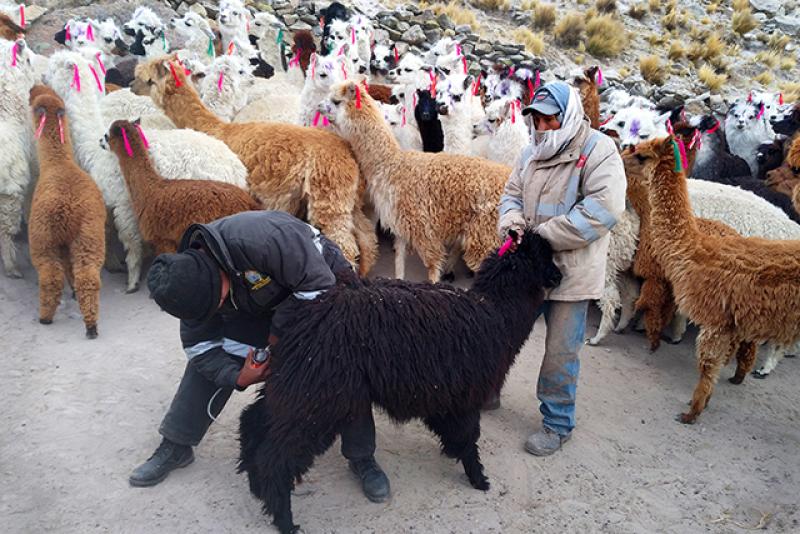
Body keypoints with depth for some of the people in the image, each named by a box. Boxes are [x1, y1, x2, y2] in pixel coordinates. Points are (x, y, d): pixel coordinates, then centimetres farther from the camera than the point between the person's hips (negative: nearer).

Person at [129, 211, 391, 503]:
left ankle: (362, 458, 4)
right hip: (257, 301, 5)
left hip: (321, 283, -4)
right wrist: (237, 377, -27)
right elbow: (199, 345, -10)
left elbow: (319, 286, -33)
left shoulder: (259, 239, -43)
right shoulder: (190, 282, -21)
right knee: (210, 357, -5)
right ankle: (175, 446, 14)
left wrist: (279, 330, -24)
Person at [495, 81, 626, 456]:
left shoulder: (598, 150, -12)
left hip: (571, 273, -6)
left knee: (560, 354, 4)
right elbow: (512, 193, 14)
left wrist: (545, 235, -22)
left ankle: (558, 424, 25)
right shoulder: (531, 152, 8)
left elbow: (605, 208, -22)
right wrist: (511, 217, -11)